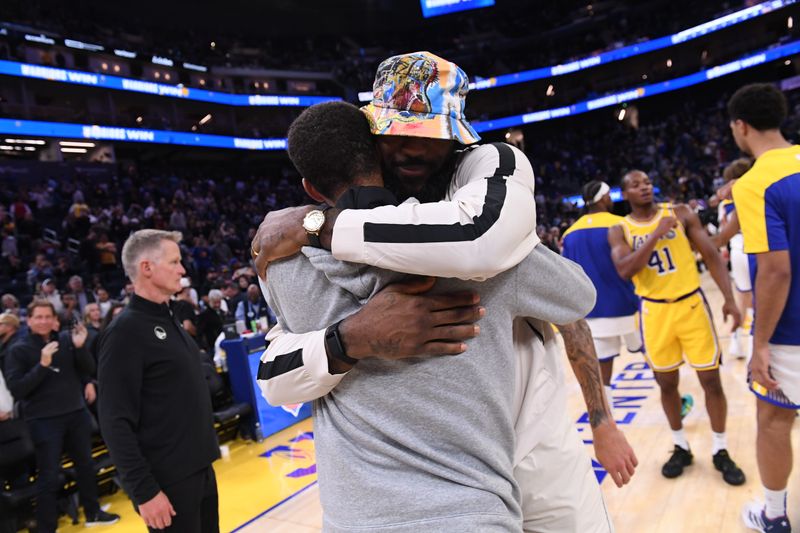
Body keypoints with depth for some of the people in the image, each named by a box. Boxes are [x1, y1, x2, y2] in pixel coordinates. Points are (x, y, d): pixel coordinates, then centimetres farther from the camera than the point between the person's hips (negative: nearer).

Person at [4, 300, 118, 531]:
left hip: (77, 413, 4)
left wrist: (80, 347, -18)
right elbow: (16, 390, -15)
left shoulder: (66, 338, 0)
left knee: (86, 465, 16)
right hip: (43, 420, -4)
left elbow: (88, 370, -1)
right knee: (49, 476, 3)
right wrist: (42, 365, -25)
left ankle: (93, 513, 34)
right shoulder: (18, 350, -6)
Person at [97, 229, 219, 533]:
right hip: (168, 481, -8)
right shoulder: (125, 331, -16)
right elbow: (116, 424, -19)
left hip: (201, 469, 8)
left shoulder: (169, 321, 9)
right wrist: (145, 491, -19)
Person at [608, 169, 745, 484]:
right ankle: (681, 448, 29)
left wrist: (729, 299, -8)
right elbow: (624, 271, -18)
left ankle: (720, 450, 22)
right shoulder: (619, 231, -2)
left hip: (691, 304, 0)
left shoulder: (681, 214, -1)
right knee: (667, 383, 10)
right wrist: (655, 234, -23)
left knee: (711, 379, 4)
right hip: (655, 311, 0)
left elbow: (711, 255, 0)